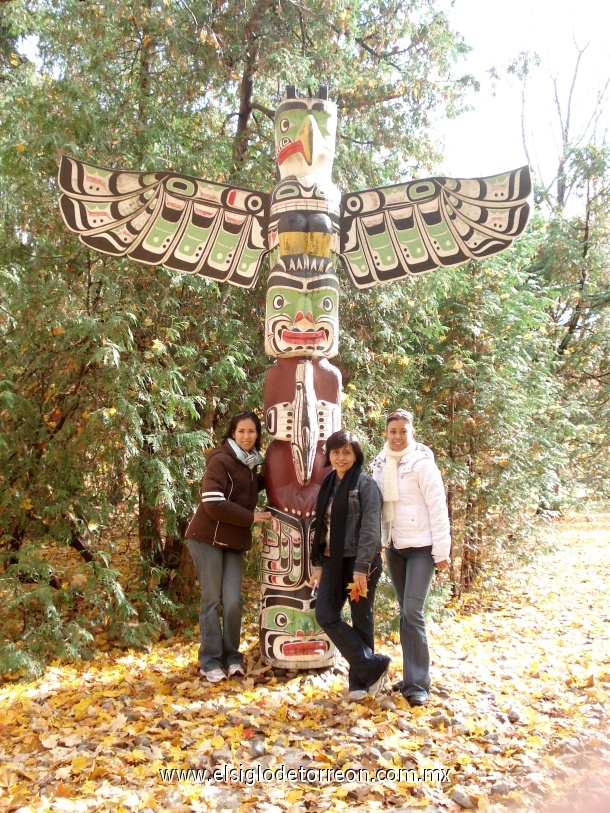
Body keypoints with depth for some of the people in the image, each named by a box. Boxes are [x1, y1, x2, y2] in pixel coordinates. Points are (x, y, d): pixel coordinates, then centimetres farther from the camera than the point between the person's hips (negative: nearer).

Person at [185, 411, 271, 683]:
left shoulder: (250, 463, 11)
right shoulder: (221, 459, -12)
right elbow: (213, 503, -19)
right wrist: (250, 517, -12)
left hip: (235, 541, 6)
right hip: (208, 538, -6)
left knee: (233, 601, 0)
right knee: (211, 600, 0)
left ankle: (232, 657, 17)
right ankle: (210, 661, 13)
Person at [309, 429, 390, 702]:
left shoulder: (365, 484, -7)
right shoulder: (328, 485, 14)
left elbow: (370, 528, -15)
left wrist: (361, 567, -21)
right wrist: (318, 564, 14)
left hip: (360, 562, -7)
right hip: (333, 561, 7)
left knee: (361, 620, 3)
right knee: (326, 616, -2)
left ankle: (360, 680, 17)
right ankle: (372, 666, 7)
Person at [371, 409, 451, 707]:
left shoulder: (422, 462, -11)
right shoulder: (380, 464, 6)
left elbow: (437, 507, -12)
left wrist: (441, 551, -13)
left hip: (420, 546, -6)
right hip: (393, 546, 6)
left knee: (413, 611, -10)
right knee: (405, 611, 11)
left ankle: (418, 684, -1)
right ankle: (412, 676, 22)